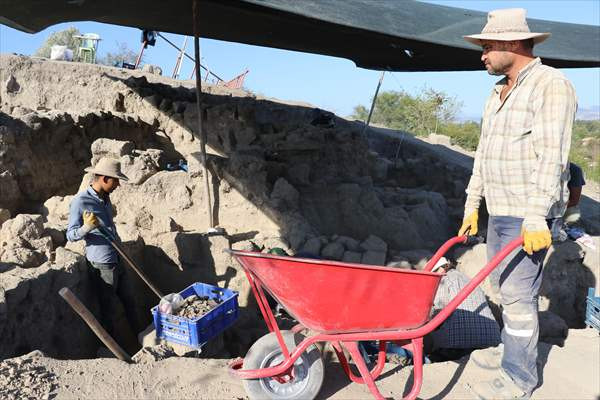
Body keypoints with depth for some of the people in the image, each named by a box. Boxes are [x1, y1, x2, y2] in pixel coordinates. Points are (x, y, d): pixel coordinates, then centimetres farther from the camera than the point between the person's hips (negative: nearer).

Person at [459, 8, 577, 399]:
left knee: (517, 293, -4)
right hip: (499, 210, 9)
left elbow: (552, 157, -20)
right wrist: (473, 204, 16)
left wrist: (536, 217, -25)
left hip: (529, 215, -8)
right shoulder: (498, 93, 16)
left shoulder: (551, 85, -11)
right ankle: (514, 350, 33)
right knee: (503, 284, 16)